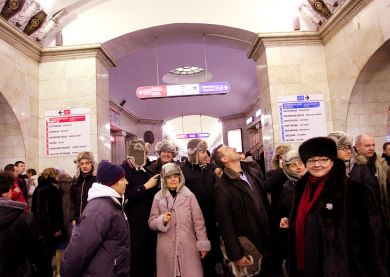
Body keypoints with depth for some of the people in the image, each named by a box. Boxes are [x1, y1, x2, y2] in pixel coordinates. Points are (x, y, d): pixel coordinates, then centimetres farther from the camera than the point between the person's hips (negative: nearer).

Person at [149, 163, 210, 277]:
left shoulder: (189, 195, -3)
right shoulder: (158, 197, 1)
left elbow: (198, 222, 0)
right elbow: (151, 222, 5)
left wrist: (203, 244, -1)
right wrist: (162, 220, -15)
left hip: (188, 247, -1)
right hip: (166, 248, 1)